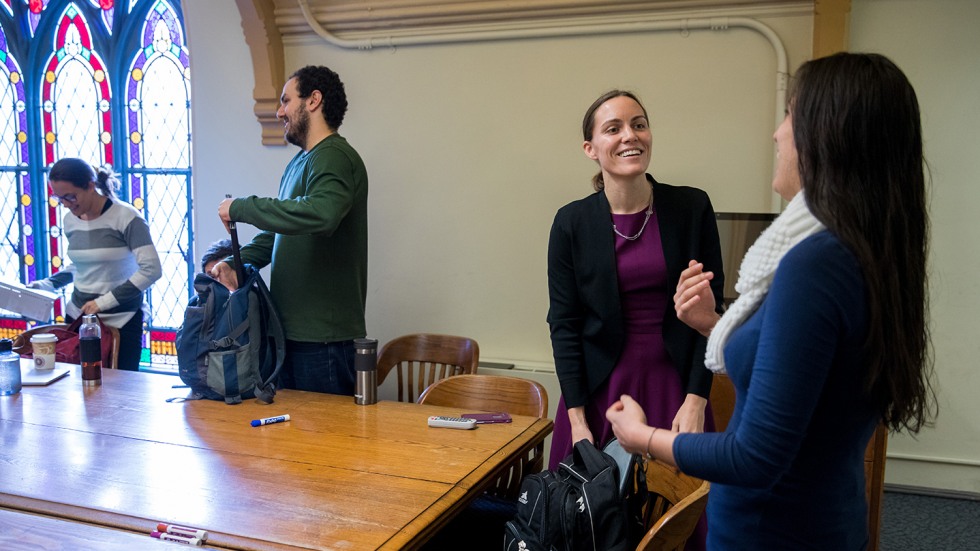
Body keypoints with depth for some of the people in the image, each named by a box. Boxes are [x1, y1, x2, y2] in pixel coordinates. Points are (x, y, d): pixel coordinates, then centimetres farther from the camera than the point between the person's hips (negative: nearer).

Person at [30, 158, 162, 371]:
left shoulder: (125, 216, -13)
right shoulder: (70, 221, 8)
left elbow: (151, 270, -18)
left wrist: (104, 301, -19)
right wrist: (45, 285, 7)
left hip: (120, 321, -5)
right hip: (77, 316, 6)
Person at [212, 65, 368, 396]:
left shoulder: (334, 157, -14)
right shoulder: (299, 163, 18)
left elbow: (321, 213, -35)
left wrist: (241, 208, -24)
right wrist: (237, 263, 4)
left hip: (323, 336, -9)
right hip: (290, 330, 9)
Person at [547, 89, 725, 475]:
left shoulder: (692, 208, -3)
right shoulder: (572, 222, -4)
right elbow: (563, 323, -2)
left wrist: (696, 399, -7)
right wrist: (577, 419, -7)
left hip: (673, 385, 1)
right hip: (599, 387, 0)